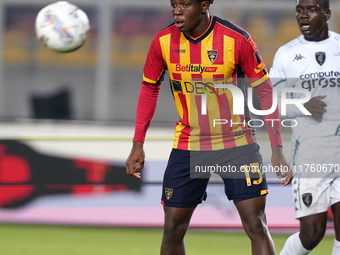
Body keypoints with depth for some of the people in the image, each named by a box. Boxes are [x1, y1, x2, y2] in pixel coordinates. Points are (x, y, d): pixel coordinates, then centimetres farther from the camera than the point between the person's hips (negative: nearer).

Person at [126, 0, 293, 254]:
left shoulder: (237, 39, -15)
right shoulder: (163, 42, -7)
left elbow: (264, 91, -9)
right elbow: (149, 89, 8)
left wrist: (277, 149, -13)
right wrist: (138, 144, 4)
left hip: (237, 144, -2)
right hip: (187, 146, 2)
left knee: (256, 227, -8)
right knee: (172, 230, 2)